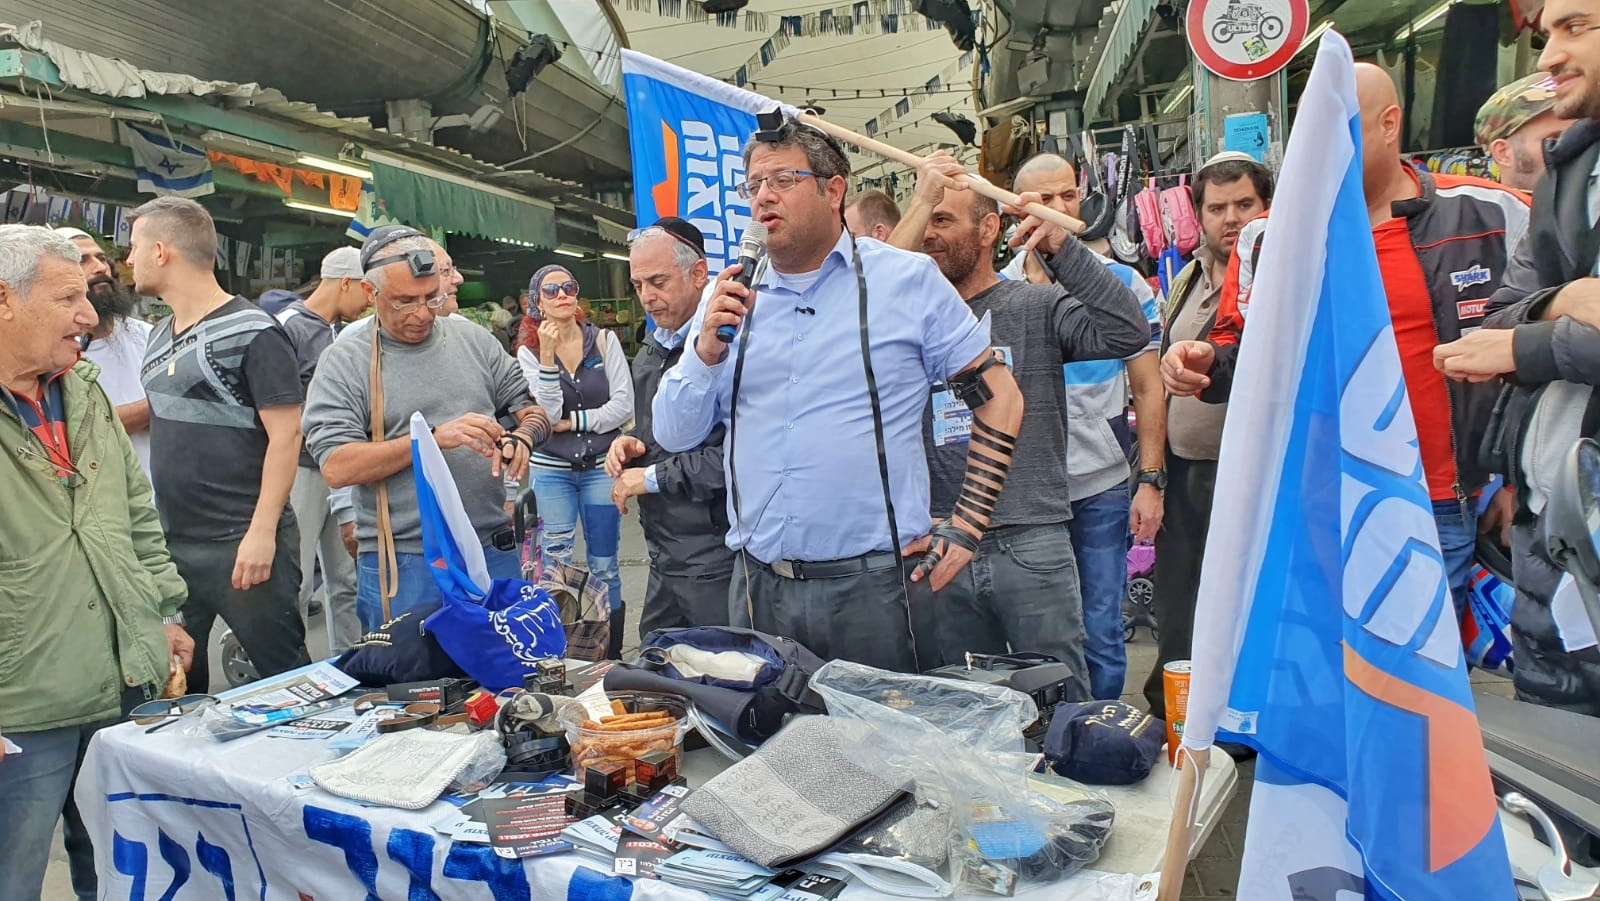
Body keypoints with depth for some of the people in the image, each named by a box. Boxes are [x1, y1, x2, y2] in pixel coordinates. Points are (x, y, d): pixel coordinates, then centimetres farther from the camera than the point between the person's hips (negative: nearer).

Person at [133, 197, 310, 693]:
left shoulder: (251, 332, -10)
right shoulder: (160, 336, 15)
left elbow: (285, 435, -14)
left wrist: (262, 532, -19)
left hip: (242, 543, -8)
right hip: (171, 542, 8)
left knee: (284, 677, 1)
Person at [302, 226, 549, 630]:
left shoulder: (473, 340, 9)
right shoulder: (345, 362, -2)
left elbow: (532, 403, 14)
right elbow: (335, 467, -13)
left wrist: (521, 437, -10)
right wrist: (434, 437, -20)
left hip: (494, 553, 4)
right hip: (401, 564, -3)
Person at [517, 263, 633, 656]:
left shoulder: (604, 340, 1)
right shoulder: (529, 351, 0)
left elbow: (624, 405, -6)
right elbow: (547, 413, -12)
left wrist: (572, 422, -9)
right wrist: (547, 356, -20)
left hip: (601, 467, 0)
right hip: (551, 471, 0)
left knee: (604, 565, 7)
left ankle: (612, 652, 17)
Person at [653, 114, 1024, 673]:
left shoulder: (908, 280, 1)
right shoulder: (730, 299, 9)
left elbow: (1000, 399, 3)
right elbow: (674, 436, 8)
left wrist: (966, 528, -3)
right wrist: (707, 349, -9)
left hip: (874, 583, -2)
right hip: (758, 588, 3)